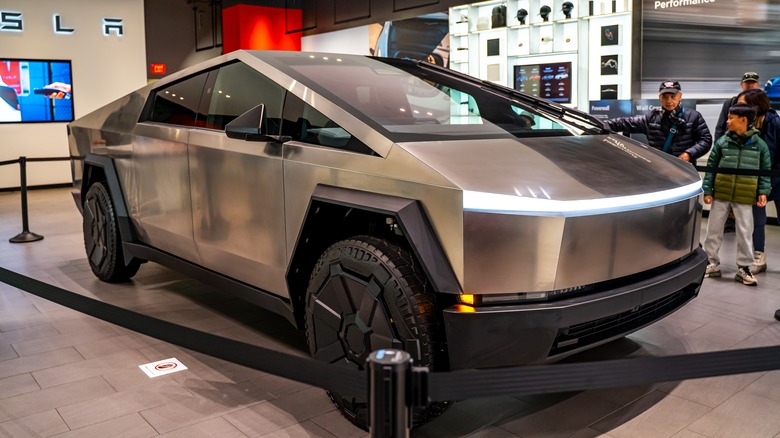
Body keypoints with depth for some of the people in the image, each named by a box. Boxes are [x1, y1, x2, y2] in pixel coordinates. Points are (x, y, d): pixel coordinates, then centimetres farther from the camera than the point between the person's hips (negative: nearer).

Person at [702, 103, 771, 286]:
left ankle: (743, 268, 15)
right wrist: (707, 190, -2)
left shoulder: (759, 144, -1)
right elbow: (711, 167, 3)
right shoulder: (722, 141, 0)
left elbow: (765, 170, 6)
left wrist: (763, 192, -3)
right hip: (720, 194, 1)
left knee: (745, 233, 4)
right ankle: (712, 263, 21)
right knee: (714, 230, 8)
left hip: (745, 197, -1)